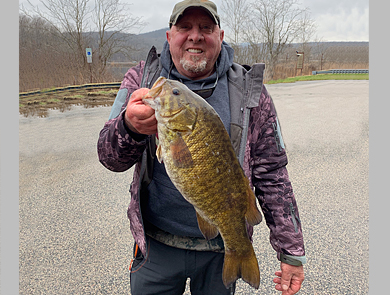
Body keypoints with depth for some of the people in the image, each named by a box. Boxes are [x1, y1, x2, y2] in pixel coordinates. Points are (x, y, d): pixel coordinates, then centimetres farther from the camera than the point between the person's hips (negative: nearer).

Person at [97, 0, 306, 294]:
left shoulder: (249, 93, -7)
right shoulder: (142, 79, -4)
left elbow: (272, 176, -4)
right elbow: (110, 158, -11)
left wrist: (292, 252, -2)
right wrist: (130, 127, -35)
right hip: (156, 244, 1)